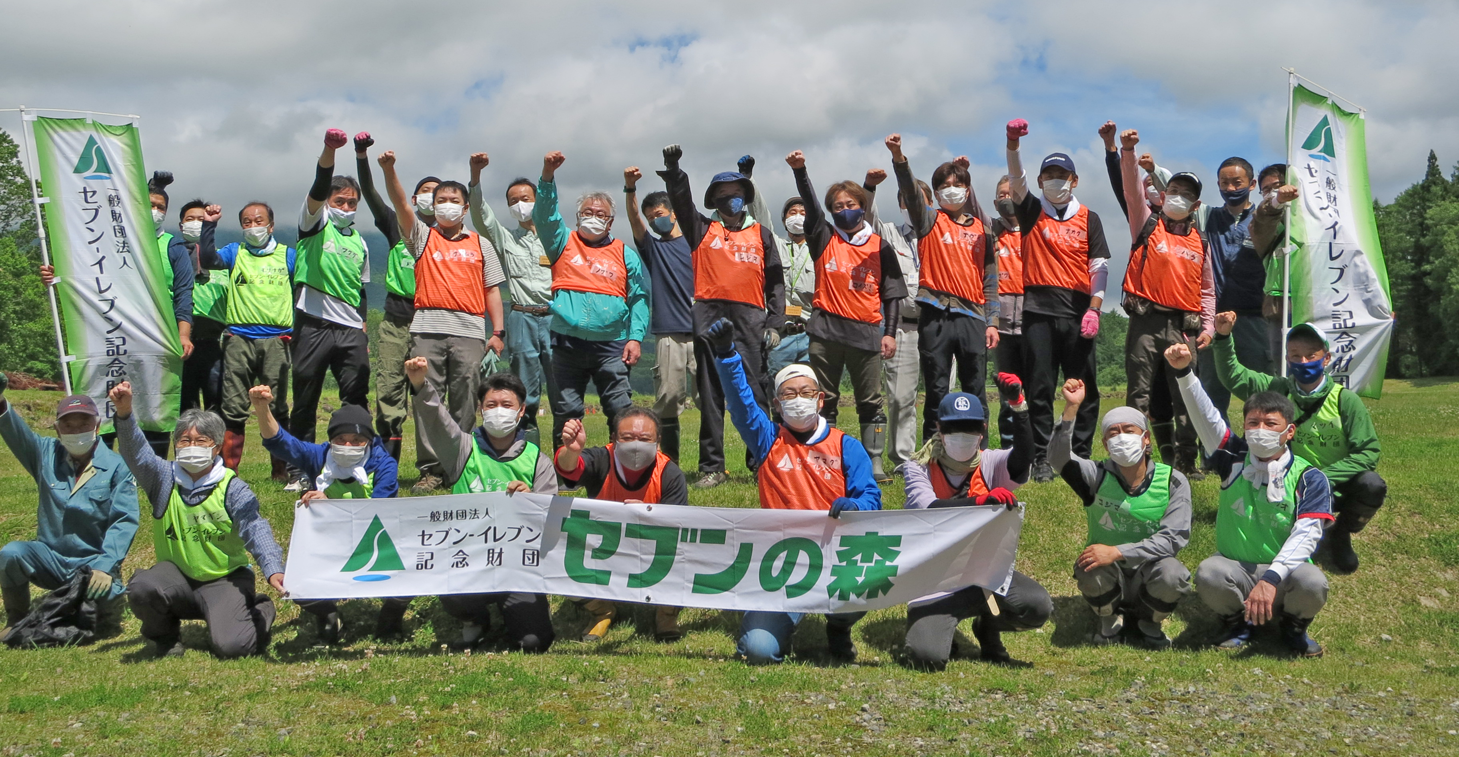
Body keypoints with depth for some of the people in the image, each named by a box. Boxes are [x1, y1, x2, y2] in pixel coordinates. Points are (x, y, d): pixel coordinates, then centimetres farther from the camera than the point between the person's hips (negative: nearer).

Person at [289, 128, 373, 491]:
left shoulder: (360, 242, 21)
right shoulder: (315, 223, 6)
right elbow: (318, 190, -13)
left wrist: (364, 334, 17)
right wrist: (329, 151, -30)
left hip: (351, 330, 4)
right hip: (313, 325, -4)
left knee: (357, 400, -1)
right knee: (305, 400, 1)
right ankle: (301, 472, 8)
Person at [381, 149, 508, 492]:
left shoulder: (480, 244, 18)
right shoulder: (422, 237, 15)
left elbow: (492, 290, 15)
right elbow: (400, 203, -1)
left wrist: (498, 331, 5)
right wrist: (389, 169, -17)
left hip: (469, 331, 1)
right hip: (427, 328, 0)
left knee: (465, 402, -1)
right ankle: (429, 470, -2)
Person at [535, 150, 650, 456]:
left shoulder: (626, 254, 14)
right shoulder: (563, 243, 14)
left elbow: (639, 299, 8)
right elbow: (544, 214, -2)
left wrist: (636, 338, -4)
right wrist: (548, 176, -16)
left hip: (611, 345, 0)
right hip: (567, 345, 0)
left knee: (621, 411, -6)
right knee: (565, 412, 2)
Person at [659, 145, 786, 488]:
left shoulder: (762, 235, 17)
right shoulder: (703, 230, 16)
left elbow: (775, 282, 14)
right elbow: (682, 201, 3)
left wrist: (775, 324, 5)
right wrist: (673, 169, -12)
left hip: (749, 318, 0)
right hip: (709, 315, 0)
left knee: (753, 392, -5)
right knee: (711, 395, 1)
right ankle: (711, 468, 4)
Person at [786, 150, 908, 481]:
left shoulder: (880, 247, 8)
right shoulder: (824, 239, 9)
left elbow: (892, 293, 8)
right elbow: (809, 204, -5)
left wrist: (890, 333, 0)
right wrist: (799, 170, -20)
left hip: (866, 333, 0)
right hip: (826, 332, 0)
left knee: (870, 401, 4)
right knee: (824, 401, 4)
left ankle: (874, 462, 9)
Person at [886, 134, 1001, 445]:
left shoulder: (981, 229, 14)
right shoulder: (930, 221, 8)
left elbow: (990, 278, 14)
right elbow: (910, 192, -11)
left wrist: (991, 321, 6)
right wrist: (899, 158, -29)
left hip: (972, 317, 2)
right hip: (936, 315, -2)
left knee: (975, 391, 2)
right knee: (937, 391, 0)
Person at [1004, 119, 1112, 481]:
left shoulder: (1088, 219, 11)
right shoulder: (1032, 213, 10)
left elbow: (1099, 265, 6)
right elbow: (1016, 180, -7)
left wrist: (1094, 309, -5)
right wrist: (1013, 145, -24)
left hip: (1077, 311, 1)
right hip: (1039, 309, -1)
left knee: (1084, 388, 1)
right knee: (1040, 388, -2)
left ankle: (1081, 457, 8)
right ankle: (1041, 460, 2)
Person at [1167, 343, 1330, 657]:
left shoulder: (1309, 479, -5)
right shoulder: (1234, 459, 3)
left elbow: (1306, 536, -17)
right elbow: (1204, 416, -10)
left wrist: (1271, 578, -32)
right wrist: (1184, 371, -28)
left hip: (1284, 572, -1)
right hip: (1235, 570, 1)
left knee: (1313, 584, -34)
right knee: (1207, 574, -32)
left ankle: (1293, 627, 3)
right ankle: (1236, 621, 2)